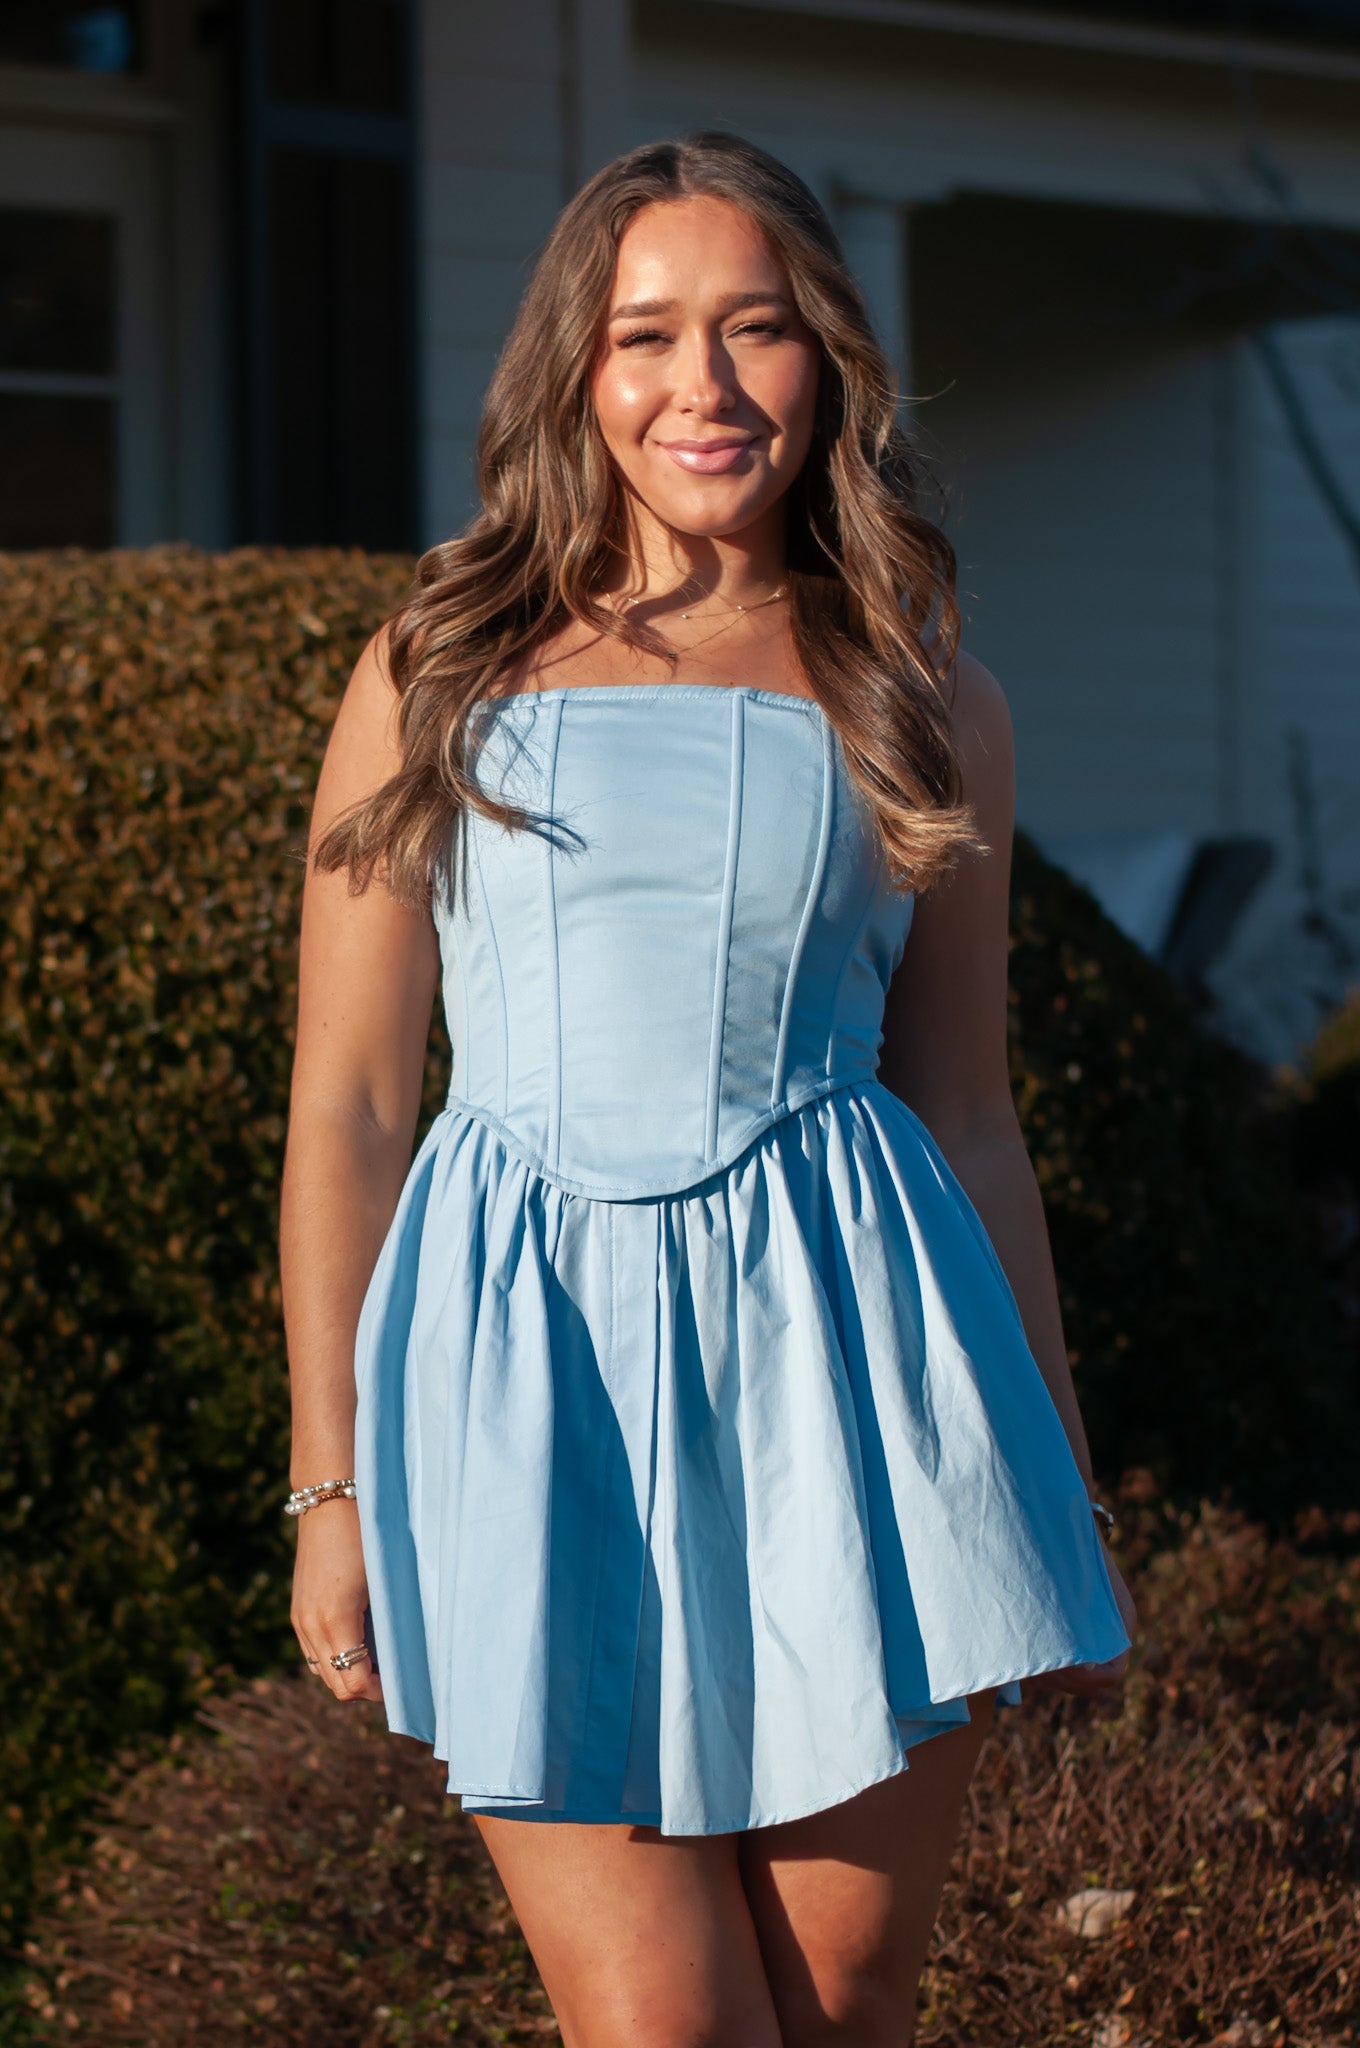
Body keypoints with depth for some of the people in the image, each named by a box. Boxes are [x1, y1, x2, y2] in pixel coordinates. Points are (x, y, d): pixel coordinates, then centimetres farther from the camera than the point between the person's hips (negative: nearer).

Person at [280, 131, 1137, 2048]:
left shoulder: (923, 702, 10)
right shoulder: (440, 678, 7)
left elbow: (967, 1116, 15)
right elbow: (348, 1106, 7)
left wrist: (1058, 1491, 16)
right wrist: (329, 1486, 3)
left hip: (840, 1339, 1)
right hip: (535, 1353, -1)